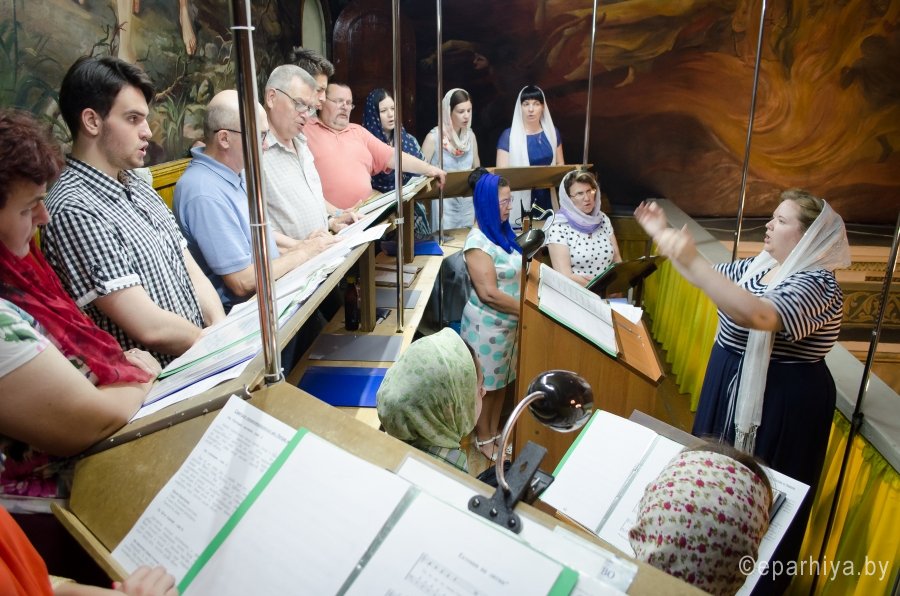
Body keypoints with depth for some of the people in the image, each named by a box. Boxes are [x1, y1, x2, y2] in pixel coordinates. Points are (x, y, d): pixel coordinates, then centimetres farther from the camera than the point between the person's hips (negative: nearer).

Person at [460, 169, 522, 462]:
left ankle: (495, 431, 38)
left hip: (508, 321, 8)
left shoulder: (503, 231, 5)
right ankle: (483, 439, 28)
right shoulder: (478, 242, -22)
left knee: (502, 379, 20)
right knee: (484, 384, 9)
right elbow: (489, 293, -24)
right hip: (487, 324, -8)